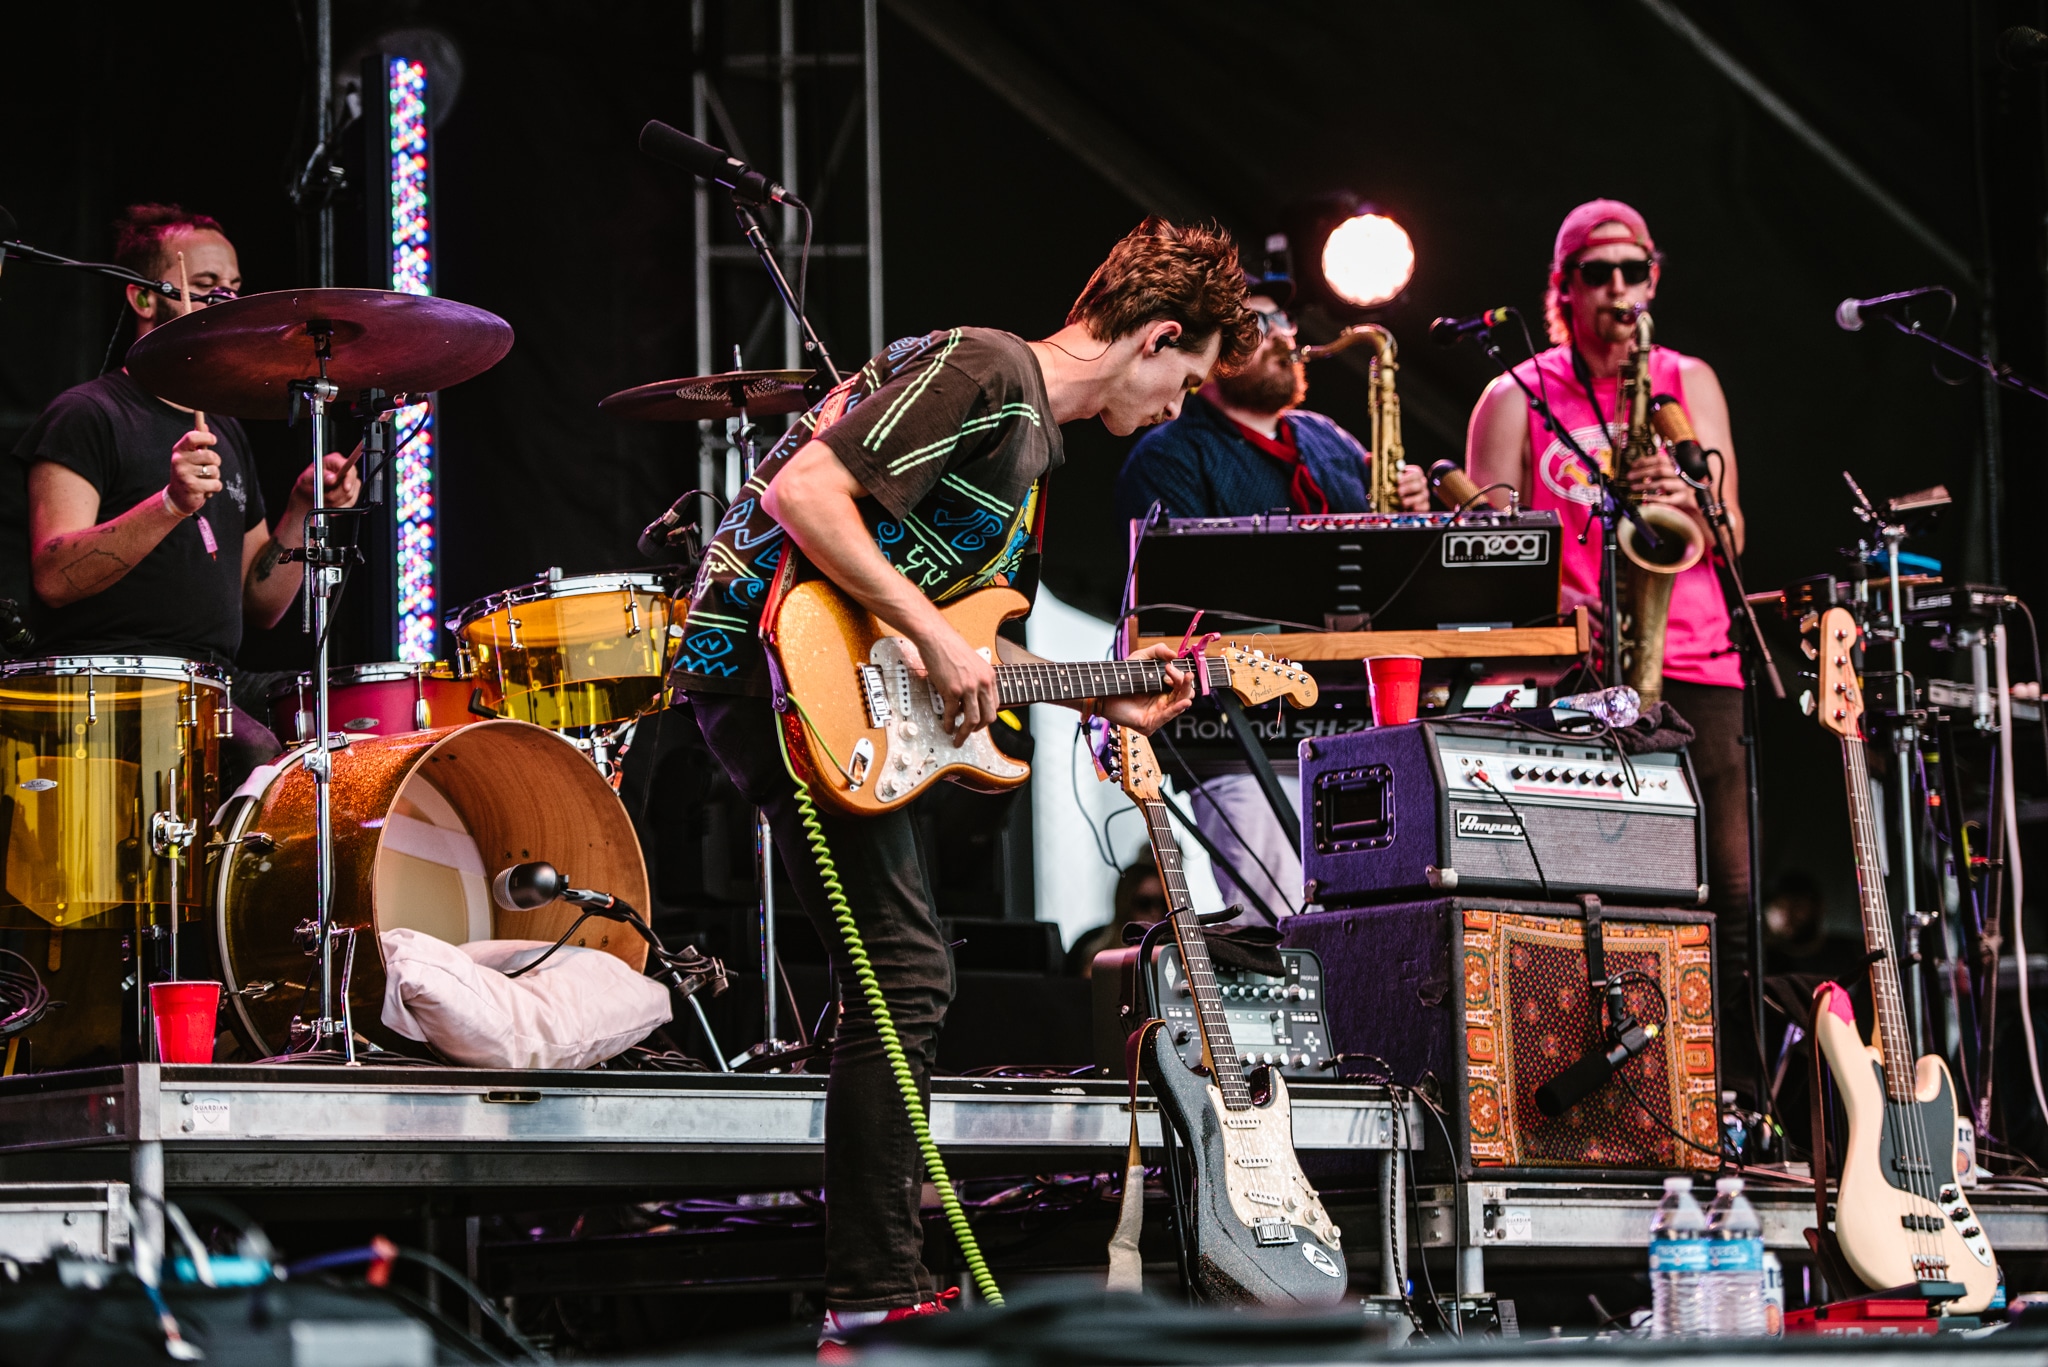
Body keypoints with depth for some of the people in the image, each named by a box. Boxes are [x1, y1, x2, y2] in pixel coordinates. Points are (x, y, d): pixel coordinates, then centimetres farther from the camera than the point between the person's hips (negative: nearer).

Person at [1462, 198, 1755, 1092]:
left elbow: (1729, 535, 8)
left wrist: (1687, 504, -14)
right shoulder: (1516, 398, 10)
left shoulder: (1688, 383, 16)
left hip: (1692, 664, 2)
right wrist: (1557, 600, -16)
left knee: (1728, 898, -5)